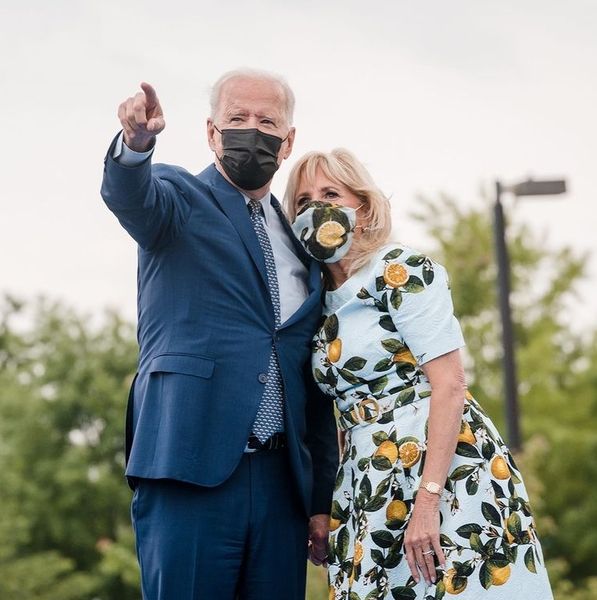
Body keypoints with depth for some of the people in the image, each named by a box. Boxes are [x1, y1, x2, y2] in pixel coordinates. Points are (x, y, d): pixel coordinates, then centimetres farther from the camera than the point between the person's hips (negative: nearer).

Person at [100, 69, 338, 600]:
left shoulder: (301, 243, 19)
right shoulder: (180, 198, 6)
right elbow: (131, 196, -20)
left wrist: (321, 500, 15)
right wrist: (136, 142, -43)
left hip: (280, 480, 5)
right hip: (191, 469, -5)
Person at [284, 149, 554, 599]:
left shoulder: (400, 271, -6)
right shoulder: (321, 304, 15)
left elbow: (450, 385, -14)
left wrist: (427, 500, -21)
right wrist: (324, 510, 13)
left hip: (444, 469, -7)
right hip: (371, 487, 7)